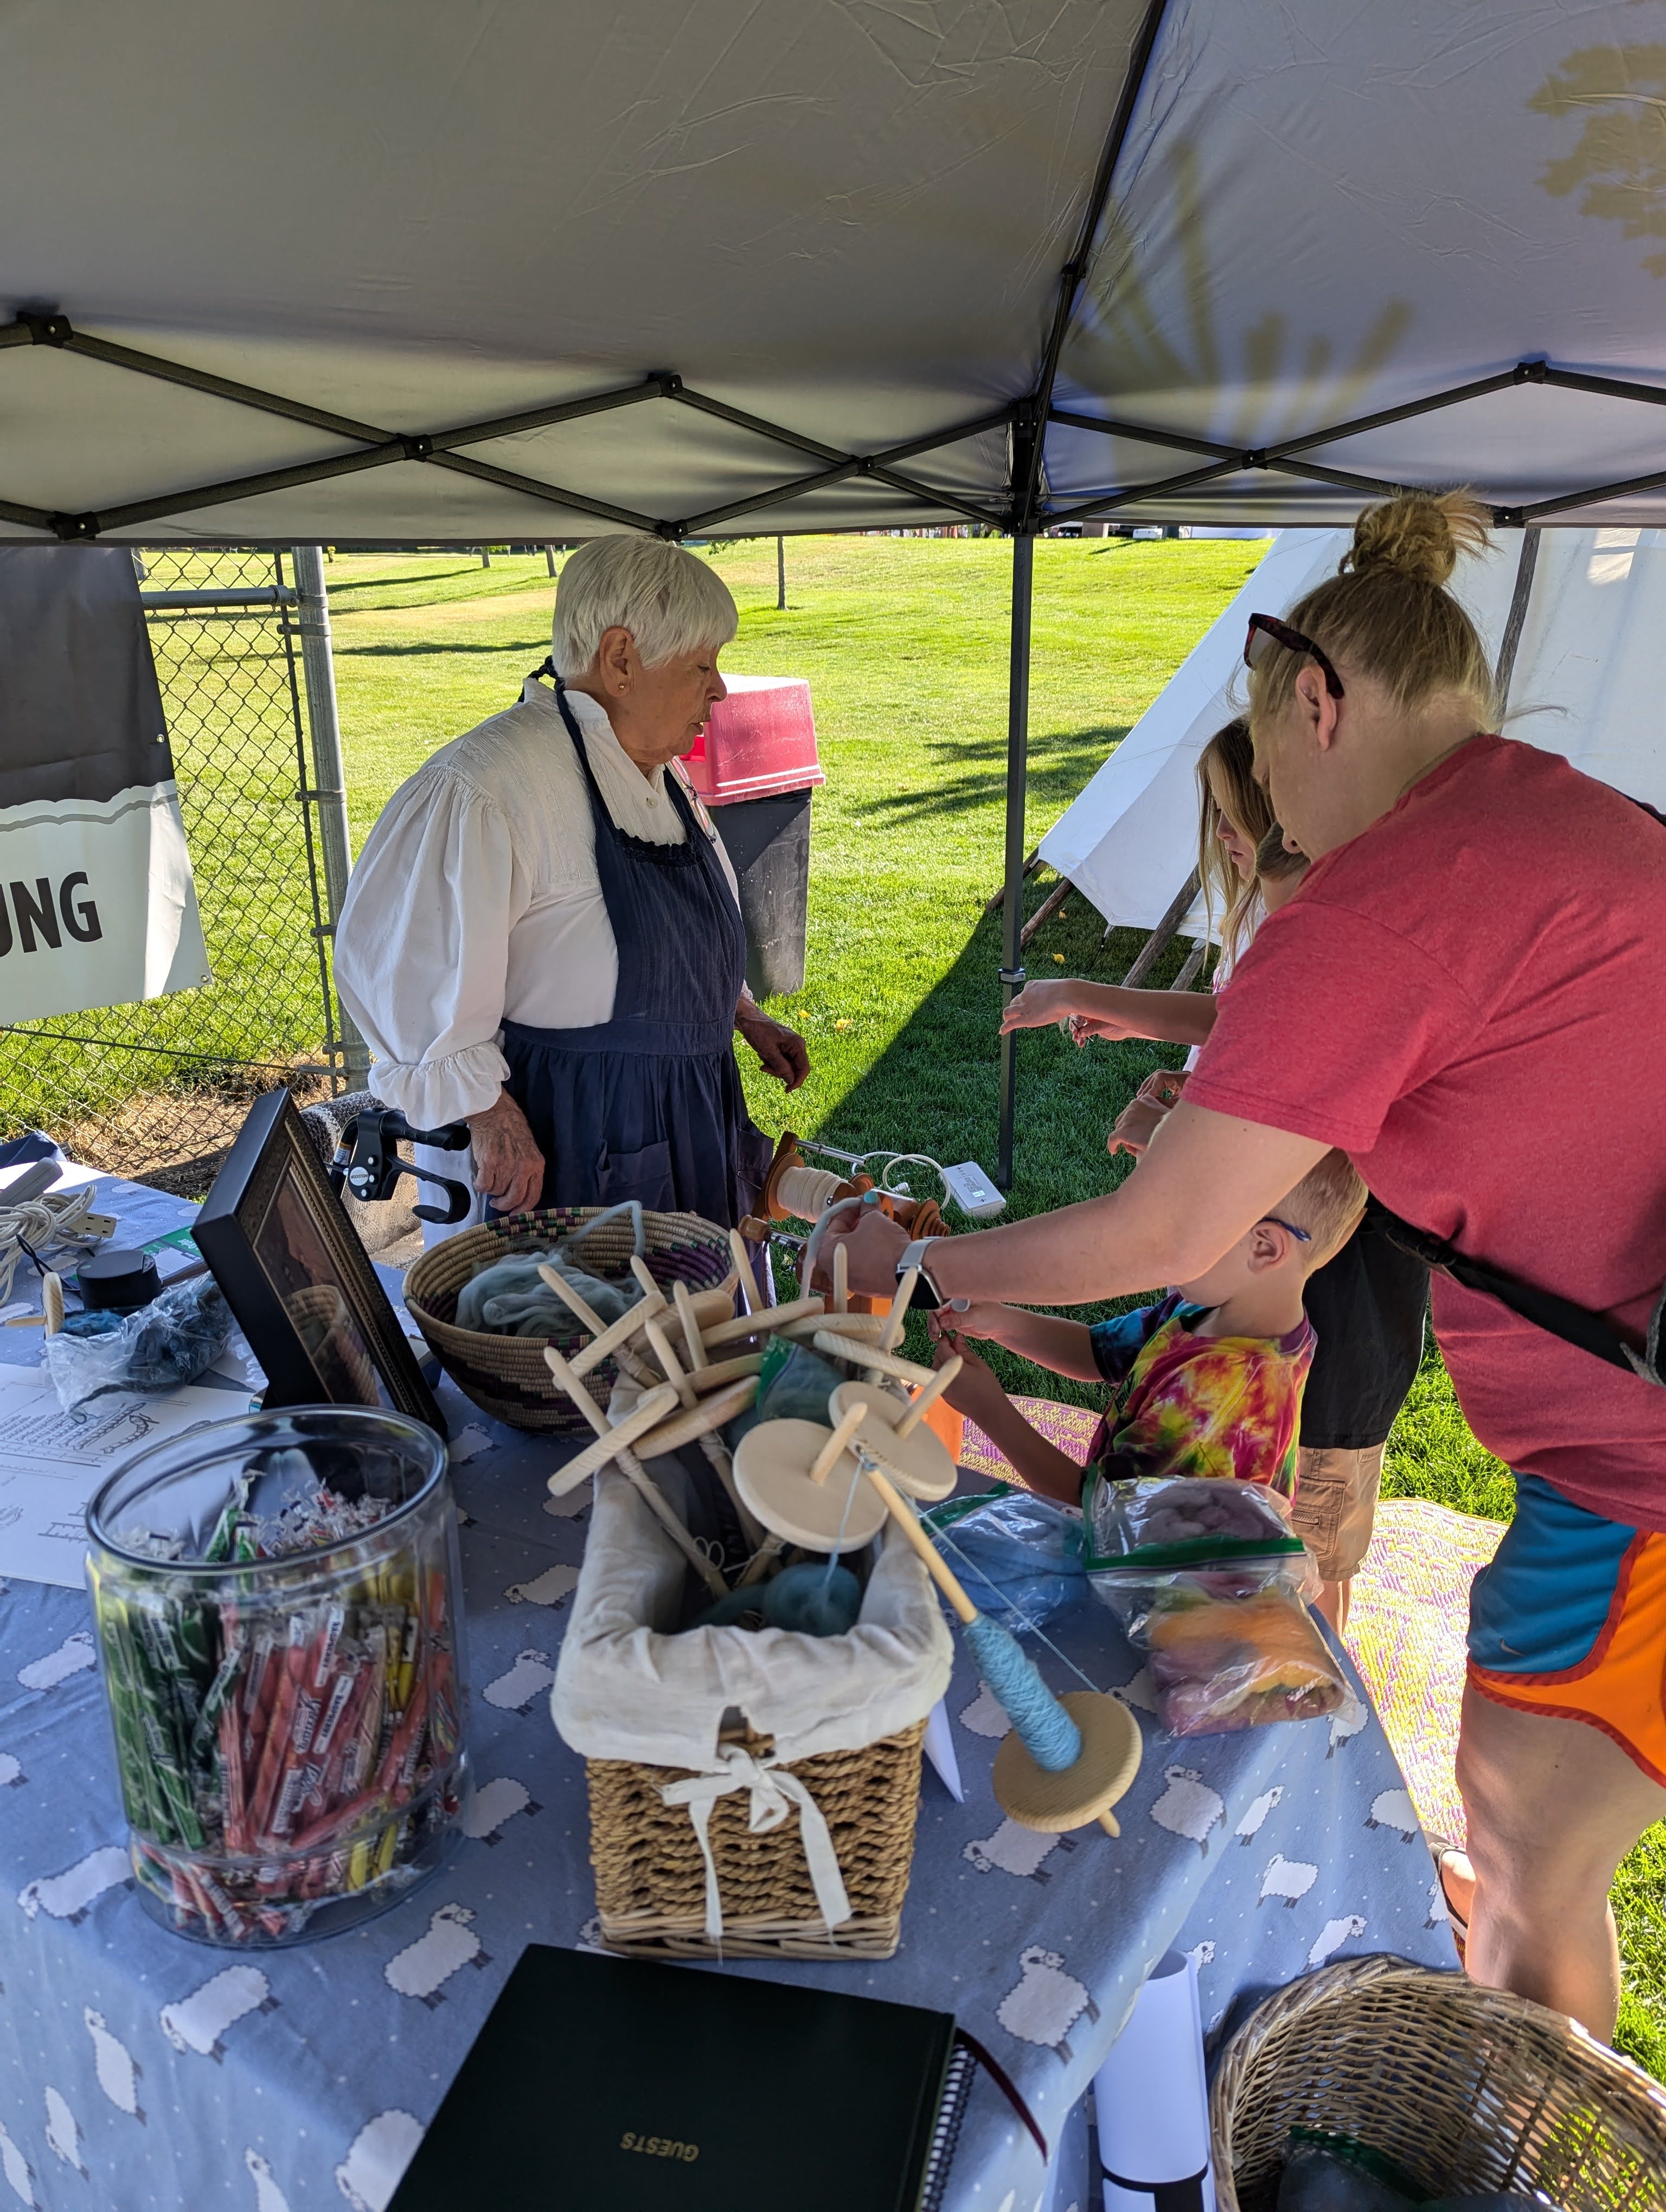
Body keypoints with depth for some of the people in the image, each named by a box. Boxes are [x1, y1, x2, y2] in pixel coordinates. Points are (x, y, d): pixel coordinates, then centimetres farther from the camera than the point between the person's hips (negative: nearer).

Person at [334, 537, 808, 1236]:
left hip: (685, 1122, 9)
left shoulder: (659, 771, 8)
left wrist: (745, 1017, 19)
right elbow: (401, 961, -23)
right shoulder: (488, 788, -22)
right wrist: (487, 1115, -23)